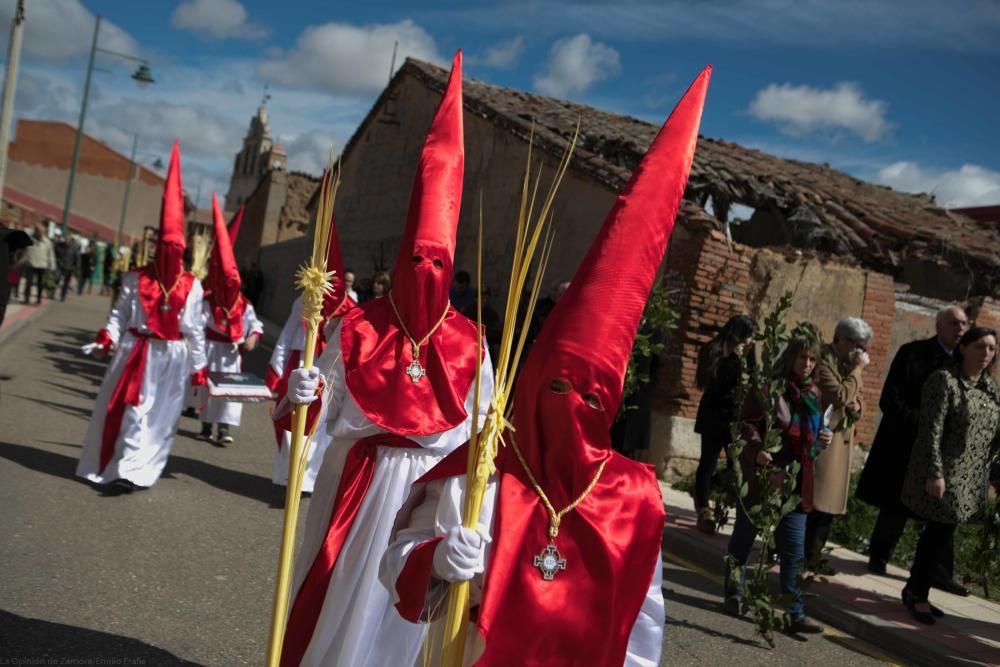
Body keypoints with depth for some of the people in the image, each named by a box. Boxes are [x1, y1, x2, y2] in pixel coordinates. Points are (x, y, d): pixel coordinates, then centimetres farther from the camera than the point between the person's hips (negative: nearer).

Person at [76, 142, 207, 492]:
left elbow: (195, 330, 2)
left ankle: (133, 472, 1)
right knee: (120, 409, 8)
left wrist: (198, 367, 3)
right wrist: (106, 338, -18)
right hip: (136, 353, 1)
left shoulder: (192, 286, -1)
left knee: (155, 415, -1)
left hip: (170, 358, -1)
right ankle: (105, 464, 26)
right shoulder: (135, 279, 0)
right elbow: (120, 314, 1)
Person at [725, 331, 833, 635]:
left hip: (794, 481, 5)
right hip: (760, 476, -5)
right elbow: (746, 421, -11)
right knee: (744, 537, 10)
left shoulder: (813, 393, 10)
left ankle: (795, 613, 10)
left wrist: (824, 437, 3)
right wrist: (757, 448, -27)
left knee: (794, 550, 3)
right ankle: (734, 594, 27)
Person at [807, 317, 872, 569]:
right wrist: (857, 370, -14)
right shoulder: (824, 360, -13)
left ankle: (812, 555, 18)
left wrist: (855, 406, 0)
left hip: (840, 441, 9)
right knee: (812, 501, -7)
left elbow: (852, 399, 22)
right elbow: (839, 396, -23)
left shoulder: (847, 364, 14)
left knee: (829, 502, 10)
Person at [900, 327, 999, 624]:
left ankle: (916, 591, 25)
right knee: (940, 535, -1)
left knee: (940, 535, 12)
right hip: (944, 474, -7)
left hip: (971, 478, 7)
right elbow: (931, 431, -17)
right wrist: (934, 473, -21)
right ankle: (917, 593, 16)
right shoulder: (944, 380, -13)